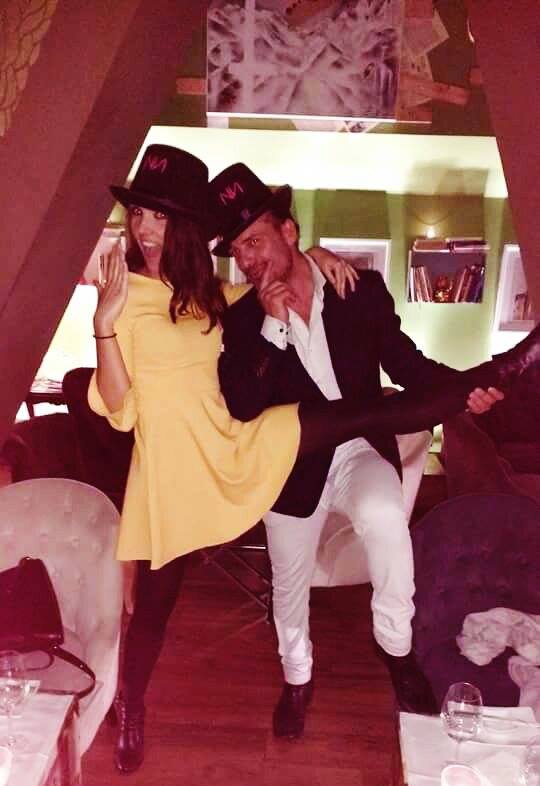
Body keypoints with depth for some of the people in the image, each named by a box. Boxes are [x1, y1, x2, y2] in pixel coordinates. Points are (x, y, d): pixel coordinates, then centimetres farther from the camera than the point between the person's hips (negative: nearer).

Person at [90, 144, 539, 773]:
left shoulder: (203, 292, 9)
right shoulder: (123, 295, -7)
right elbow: (119, 410, -13)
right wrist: (104, 324, -26)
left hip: (231, 447, 4)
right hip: (168, 461, -4)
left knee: (365, 416, -5)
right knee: (155, 599, 10)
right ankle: (130, 714, 34)